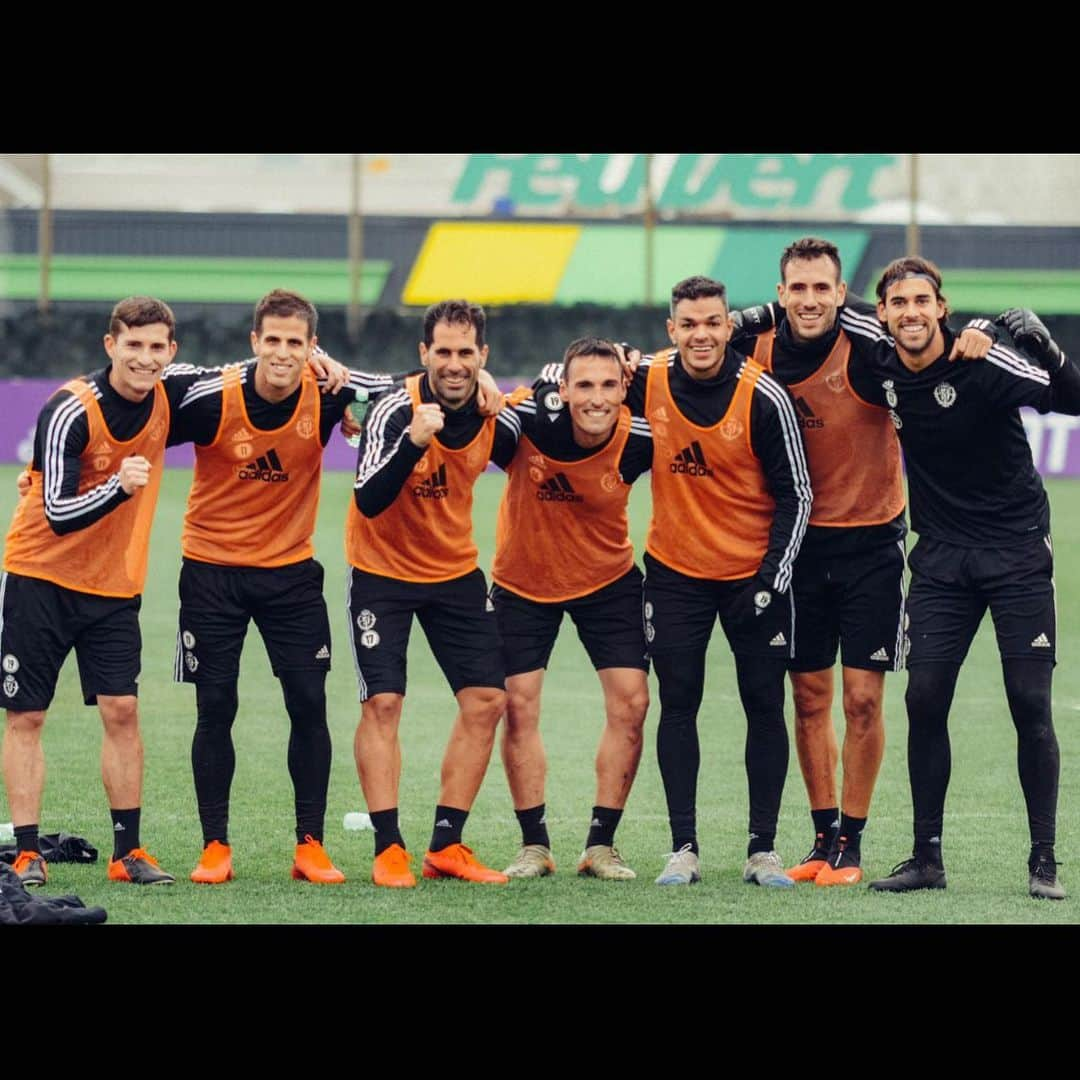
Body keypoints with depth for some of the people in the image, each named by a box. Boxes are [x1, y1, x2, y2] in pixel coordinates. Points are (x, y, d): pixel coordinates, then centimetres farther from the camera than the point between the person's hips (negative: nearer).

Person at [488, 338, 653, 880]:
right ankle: (533, 844, 9)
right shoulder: (526, 424, -27)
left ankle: (600, 844, 5)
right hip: (523, 582, -1)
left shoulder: (639, 439, -23)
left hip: (608, 580, 1)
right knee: (519, 706, -4)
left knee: (630, 703, -6)